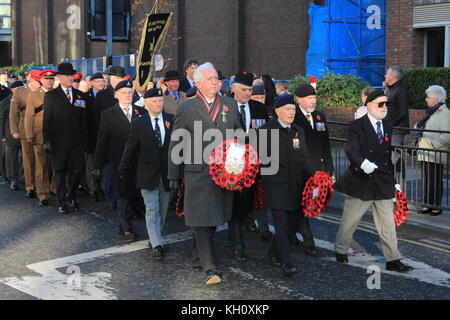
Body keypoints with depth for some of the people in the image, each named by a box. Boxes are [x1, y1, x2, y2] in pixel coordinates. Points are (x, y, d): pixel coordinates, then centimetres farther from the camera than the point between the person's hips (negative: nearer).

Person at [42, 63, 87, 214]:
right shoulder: (51, 96, 3)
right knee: (60, 172, 4)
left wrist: (84, 138, 6)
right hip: (59, 141, -2)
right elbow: (46, 120, 0)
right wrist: (47, 140, -6)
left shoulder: (80, 95, 11)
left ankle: (71, 195, 25)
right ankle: (61, 202, 16)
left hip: (76, 141, 2)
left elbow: (83, 119, 12)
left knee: (77, 170, 0)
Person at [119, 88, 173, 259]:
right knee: (152, 210, -6)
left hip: (167, 173, 2)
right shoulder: (138, 123, -3)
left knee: (162, 211, 12)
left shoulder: (172, 120, -1)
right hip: (148, 173, -2)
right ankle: (156, 245, -7)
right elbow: (130, 148, 3)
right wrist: (122, 170, 8)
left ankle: (155, 238, 27)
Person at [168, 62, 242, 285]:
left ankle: (198, 258, 31)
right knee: (201, 220, -7)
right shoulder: (187, 108, 1)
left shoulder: (230, 105, 10)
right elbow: (176, 144, 4)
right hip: (197, 173, -3)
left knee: (213, 219, 12)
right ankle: (210, 268, -4)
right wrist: (174, 175, 2)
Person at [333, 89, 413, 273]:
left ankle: (393, 260, 11)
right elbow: (351, 150, -22)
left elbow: (389, 156, 15)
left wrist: (393, 181, 13)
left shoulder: (388, 126, 10)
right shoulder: (357, 126, -9)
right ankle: (341, 251, 29)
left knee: (388, 223, 5)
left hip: (383, 182, 5)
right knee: (350, 220, 9)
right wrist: (363, 163, -42)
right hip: (361, 181, -5)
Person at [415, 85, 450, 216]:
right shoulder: (430, 112, 20)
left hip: (436, 155, -8)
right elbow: (416, 128, 24)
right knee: (425, 179, 10)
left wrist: (433, 146, -18)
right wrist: (422, 121, 5)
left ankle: (437, 206, 6)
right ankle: (428, 205, 18)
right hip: (424, 154, 8)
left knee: (435, 180, -2)